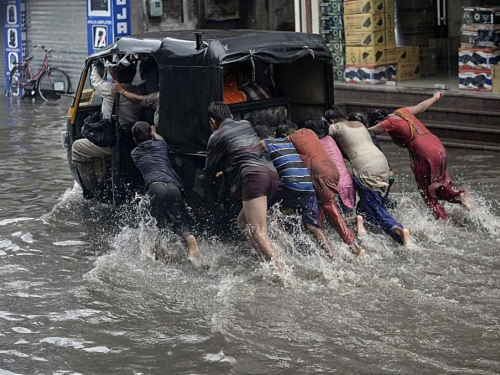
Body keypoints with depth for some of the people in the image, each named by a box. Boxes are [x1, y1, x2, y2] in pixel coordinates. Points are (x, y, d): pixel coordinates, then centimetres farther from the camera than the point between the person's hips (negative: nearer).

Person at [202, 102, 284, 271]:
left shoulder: (217, 137, 6)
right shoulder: (246, 125, 25)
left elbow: (209, 175, 14)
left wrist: (214, 174, 38)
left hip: (253, 176, -8)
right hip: (272, 173, 8)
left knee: (258, 234, -14)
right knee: (242, 222, 18)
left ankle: (282, 273, -30)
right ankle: (271, 263, 4)